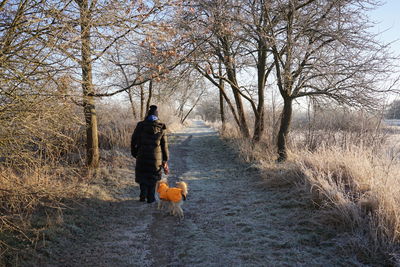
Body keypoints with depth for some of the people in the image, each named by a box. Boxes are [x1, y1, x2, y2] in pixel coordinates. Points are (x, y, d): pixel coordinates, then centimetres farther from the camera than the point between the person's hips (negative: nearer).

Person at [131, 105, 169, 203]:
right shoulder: (162, 127, -3)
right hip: (156, 157, 0)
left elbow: (134, 141, -1)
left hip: (142, 155, 0)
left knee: (142, 174, 17)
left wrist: (134, 153, 12)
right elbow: (164, 145, 0)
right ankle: (150, 198, 15)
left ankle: (143, 194, 6)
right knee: (153, 176, 12)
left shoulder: (140, 126, -4)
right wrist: (165, 159, 7)